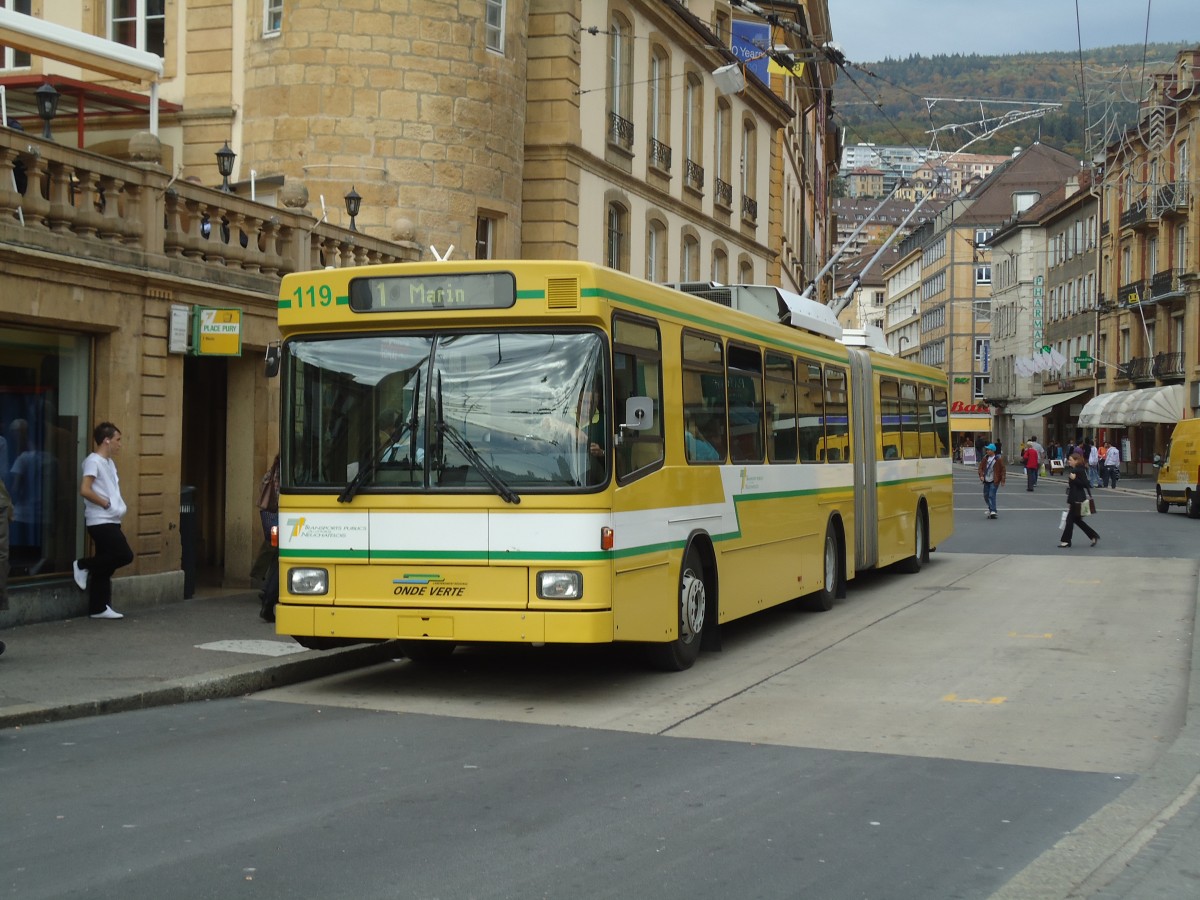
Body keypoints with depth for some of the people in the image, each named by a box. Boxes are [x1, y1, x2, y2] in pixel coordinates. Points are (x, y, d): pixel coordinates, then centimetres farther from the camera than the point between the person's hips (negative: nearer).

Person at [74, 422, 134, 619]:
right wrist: (105, 503, -13)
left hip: (110, 520, 9)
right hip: (100, 521, -9)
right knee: (125, 555, -14)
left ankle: (98, 608, 10)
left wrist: (117, 505, 10)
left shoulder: (109, 462, 16)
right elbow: (84, 490, -22)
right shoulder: (94, 461, -13)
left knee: (105, 566, 8)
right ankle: (83, 566, 1)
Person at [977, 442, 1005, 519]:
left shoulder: (998, 459, -9)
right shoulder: (985, 459, 5)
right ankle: (991, 508, 33)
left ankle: (993, 511, -16)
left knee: (992, 495, -15)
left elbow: (1003, 470, -5)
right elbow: (981, 467, 10)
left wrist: (1002, 481, -7)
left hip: (994, 481, -6)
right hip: (986, 481, 6)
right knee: (986, 496, 13)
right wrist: (981, 475, -7)